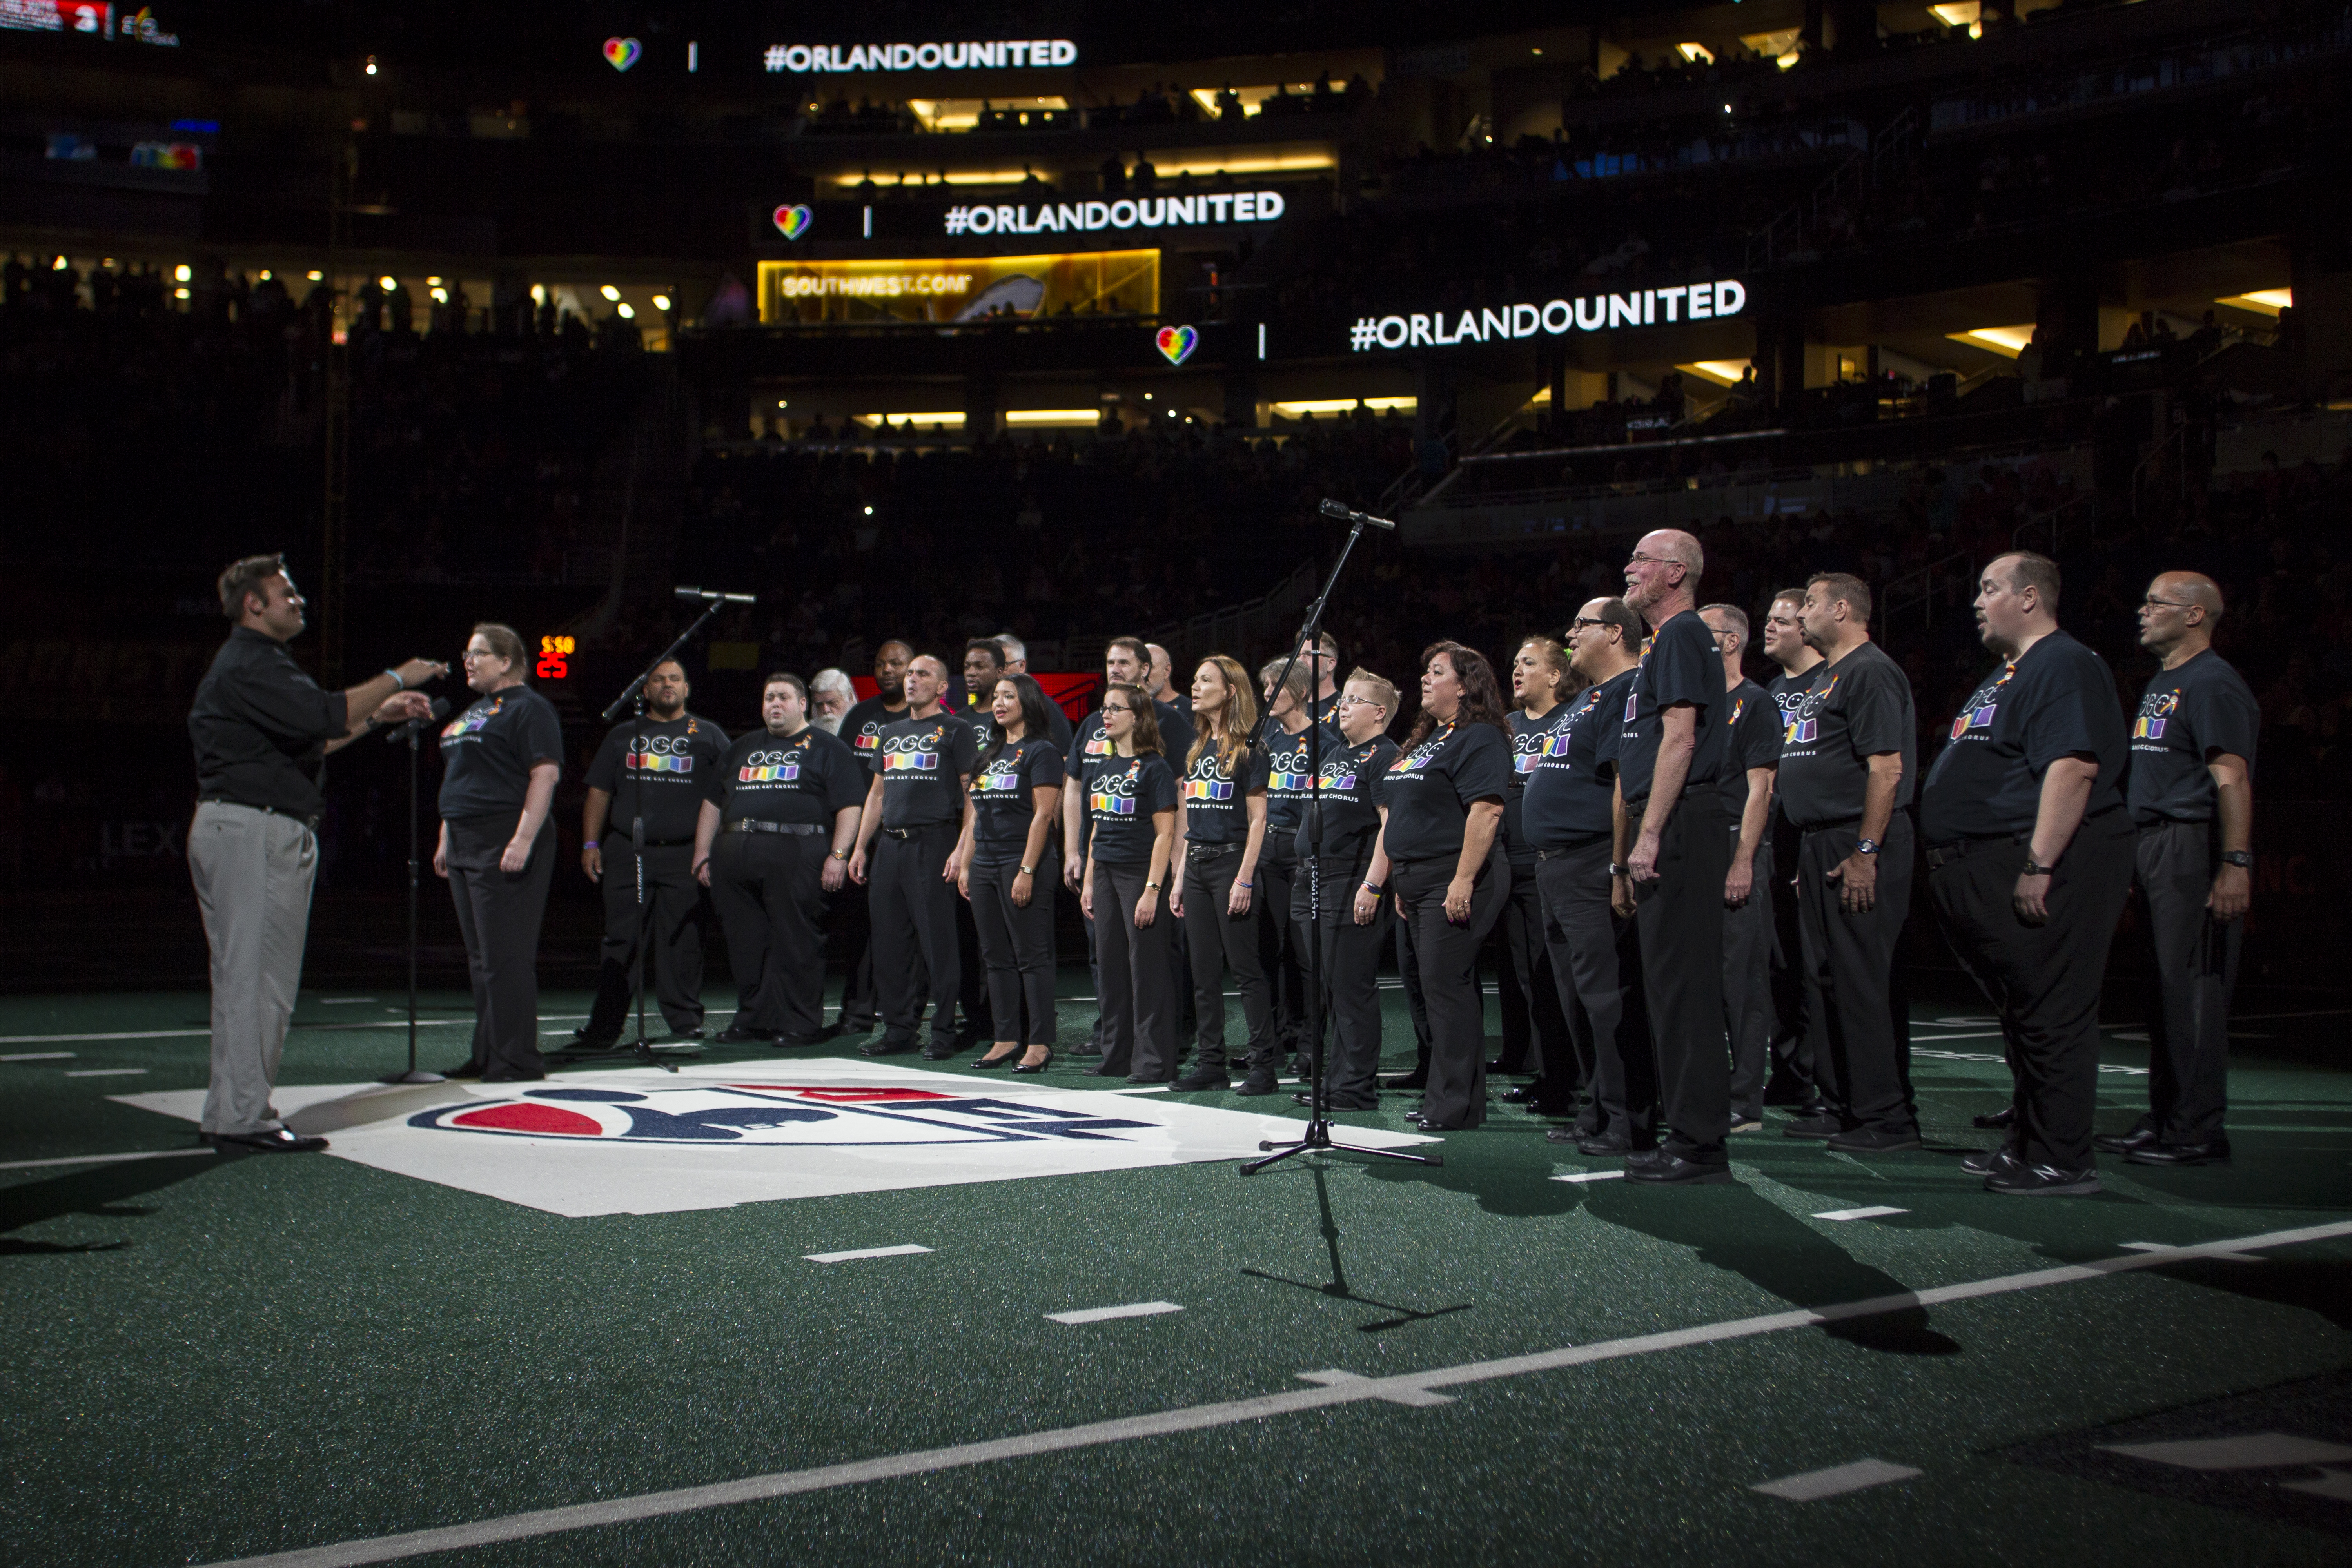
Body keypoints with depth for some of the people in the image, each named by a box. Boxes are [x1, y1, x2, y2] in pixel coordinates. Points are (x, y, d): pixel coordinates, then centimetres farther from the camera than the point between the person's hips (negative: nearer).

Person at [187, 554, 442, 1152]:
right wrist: (394, 679, -14)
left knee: (249, 978, 12)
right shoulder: (249, 664, -12)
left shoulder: (257, 663, 24)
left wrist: (376, 717, 21)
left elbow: (304, 741, 26)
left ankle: (231, 1114, 17)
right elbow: (324, 717, -24)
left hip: (269, 832, 11)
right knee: (257, 975, -9)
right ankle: (243, 1117, -6)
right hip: (253, 830, -11)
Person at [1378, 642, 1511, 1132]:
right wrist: (1399, 879, 20)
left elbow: (1485, 811, -21)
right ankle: (1444, 1097, 17)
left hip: (1452, 881, -10)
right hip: (1417, 881, 10)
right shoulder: (1427, 739, 21)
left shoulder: (1479, 738, -11)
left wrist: (1464, 881, -26)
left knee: (1447, 986, -9)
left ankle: (1454, 1103, -4)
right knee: (1437, 989, 11)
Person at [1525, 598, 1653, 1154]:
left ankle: (1629, 1123, -4)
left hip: (1593, 868, -11)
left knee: (1608, 994, -9)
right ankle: (1595, 1113, 21)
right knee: (1578, 998, 13)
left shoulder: (1627, 692, -11)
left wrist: (1621, 868, -26)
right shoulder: (1585, 699, 22)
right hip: (1557, 868, 11)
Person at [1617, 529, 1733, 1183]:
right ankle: (1692, 1134, 17)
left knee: (1682, 982, -9)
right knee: (1673, 982, 11)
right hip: (1671, 830, 10)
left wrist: (1650, 834, -21)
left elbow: (1679, 739, -18)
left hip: (1678, 826, -10)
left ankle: (1699, 1143, -6)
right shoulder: (1670, 639, 22)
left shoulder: (1681, 635, -9)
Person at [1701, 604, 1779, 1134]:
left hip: (1737, 848, -8)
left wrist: (1743, 861, -19)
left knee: (1742, 976, -6)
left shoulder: (1754, 703, -4)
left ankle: (1745, 1102, -3)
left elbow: (1760, 788, -11)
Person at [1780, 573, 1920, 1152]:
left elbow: (1887, 767, -20)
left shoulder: (1870, 672, -11)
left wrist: (1866, 852, -23)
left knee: (1866, 980, -8)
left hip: (1856, 845, -11)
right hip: (1820, 845, 11)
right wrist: (1813, 854, 19)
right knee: (1824, 978, 13)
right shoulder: (1825, 676, 20)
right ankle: (1842, 1105, 21)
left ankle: (1888, 1117, -3)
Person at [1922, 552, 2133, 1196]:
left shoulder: (2065, 666, -12)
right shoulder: (2010, 673, 22)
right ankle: (2028, 1143, 26)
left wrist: (2039, 865, -28)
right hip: (1990, 870, 11)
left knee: (2052, 1018, -7)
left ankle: (2061, 1163, -2)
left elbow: (2074, 767, -24)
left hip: (2042, 864, -11)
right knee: (2023, 1014, 16)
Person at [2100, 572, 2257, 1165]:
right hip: (2154, 848, 10)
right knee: (2163, 987, 12)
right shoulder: (2161, 684, 21)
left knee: (2193, 988, -8)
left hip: (2194, 849, -10)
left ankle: (2198, 1132, -4)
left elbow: (2232, 780, -19)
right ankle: (2164, 1121, 19)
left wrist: (2236, 863, -26)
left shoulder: (2213, 684, -10)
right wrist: (2135, 857, 20)